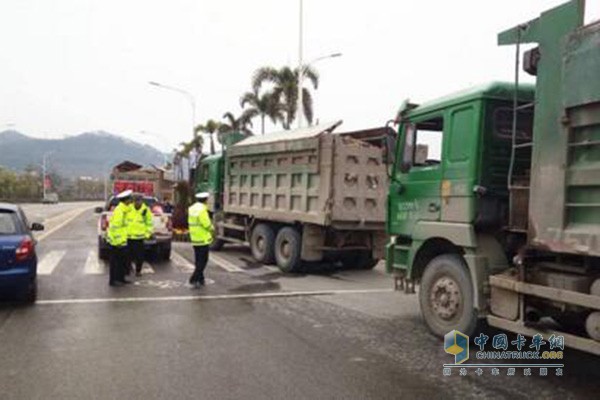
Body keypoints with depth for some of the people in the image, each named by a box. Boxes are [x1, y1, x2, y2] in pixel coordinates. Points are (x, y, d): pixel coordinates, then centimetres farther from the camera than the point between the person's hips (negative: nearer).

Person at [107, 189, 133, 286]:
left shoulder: (124, 210, 12)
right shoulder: (119, 211, -19)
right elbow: (115, 227, -23)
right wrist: (117, 241, -23)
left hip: (122, 241, 10)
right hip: (117, 242, -10)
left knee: (124, 260, 15)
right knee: (115, 261, -1)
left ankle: (121, 278, 25)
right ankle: (113, 280, 7)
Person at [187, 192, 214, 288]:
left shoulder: (192, 208, 8)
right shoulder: (202, 210, -20)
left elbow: (193, 222, 11)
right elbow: (207, 224, -19)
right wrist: (212, 229, 1)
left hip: (195, 238, 9)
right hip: (203, 239, -9)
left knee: (198, 260, 15)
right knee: (203, 260, -2)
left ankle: (200, 279, 21)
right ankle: (194, 279, -7)